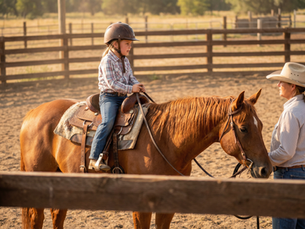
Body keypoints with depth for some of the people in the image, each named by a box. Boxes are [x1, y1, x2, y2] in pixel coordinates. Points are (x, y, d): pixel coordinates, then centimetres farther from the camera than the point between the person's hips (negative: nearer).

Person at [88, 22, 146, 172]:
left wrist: (137, 85, -4)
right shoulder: (107, 61, -12)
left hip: (123, 97, 9)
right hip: (109, 97, -9)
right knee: (108, 121, -30)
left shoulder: (125, 61, 14)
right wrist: (130, 88, -21)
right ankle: (94, 159, -33)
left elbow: (130, 78, 18)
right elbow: (112, 83, -19)